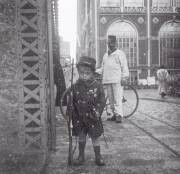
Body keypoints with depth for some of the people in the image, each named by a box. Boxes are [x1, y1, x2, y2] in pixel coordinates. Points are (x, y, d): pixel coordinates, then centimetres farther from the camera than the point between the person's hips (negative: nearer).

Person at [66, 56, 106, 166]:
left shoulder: (98, 86, -8)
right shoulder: (75, 87, -4)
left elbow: (102, 101, -7)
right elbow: (71, 102, 1)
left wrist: (97, 112, -18)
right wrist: (69, 113, -5)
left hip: (93, 117, -1)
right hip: (79, 117, 2)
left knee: (95, 137, 8)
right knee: (81, 136, 13)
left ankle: (98, 157, 23)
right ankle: (81, 156, 29)